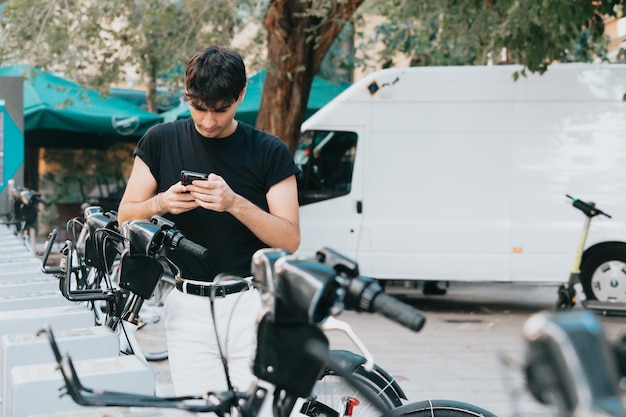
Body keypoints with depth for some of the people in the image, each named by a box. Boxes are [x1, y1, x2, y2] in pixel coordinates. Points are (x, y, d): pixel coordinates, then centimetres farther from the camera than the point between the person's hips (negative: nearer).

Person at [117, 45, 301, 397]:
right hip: (188, 307, 1)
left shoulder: (270, 152, 2)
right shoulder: (161, 142, 7)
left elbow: (290, 240, -3)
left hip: (250, 301, -1)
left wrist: (235, 204, -18)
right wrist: (162, 203, -11)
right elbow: (125, 218, 10)